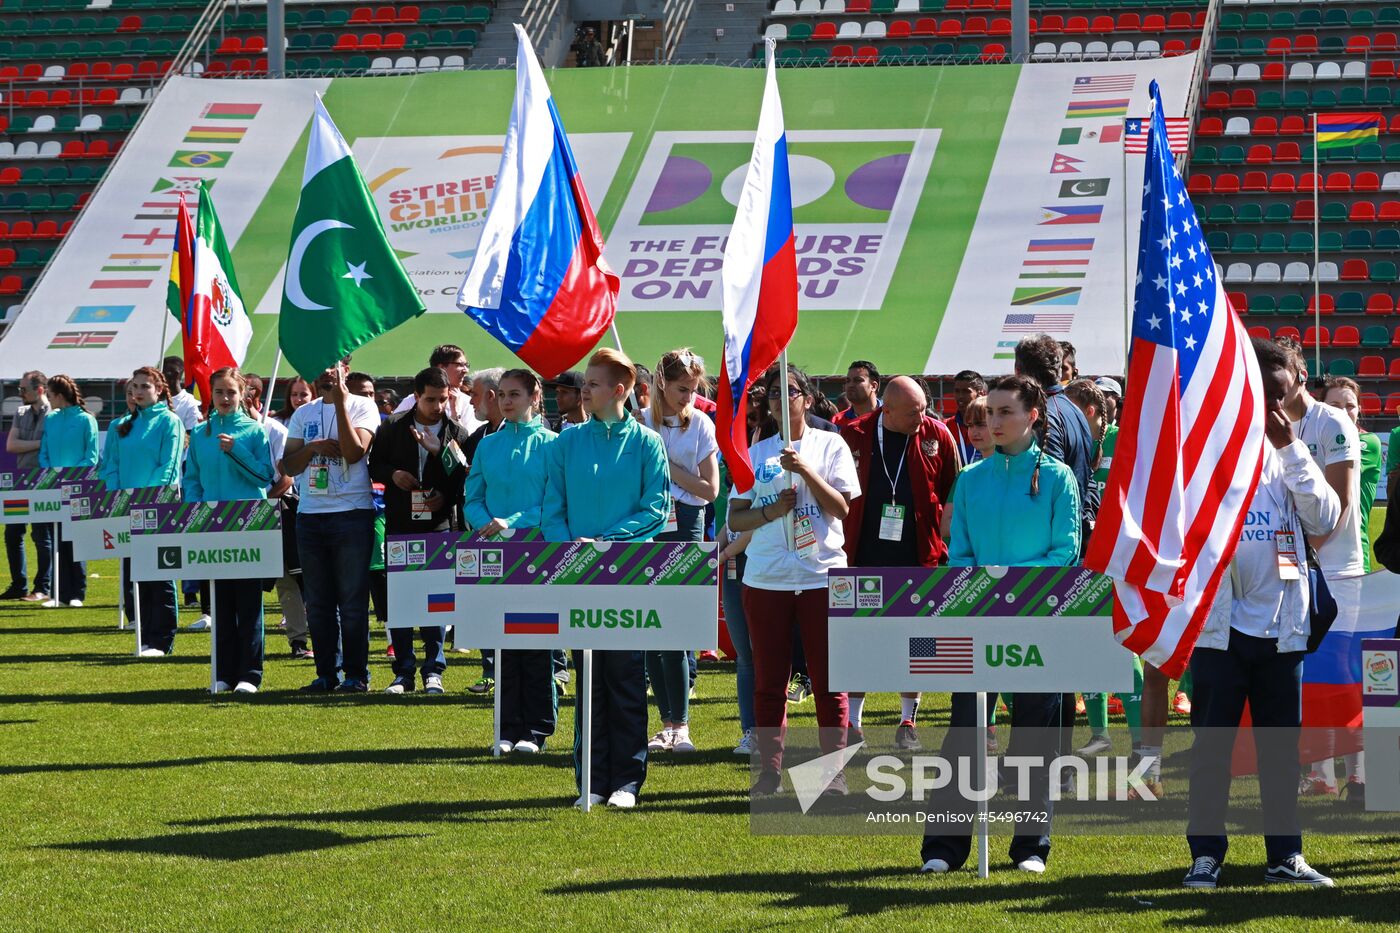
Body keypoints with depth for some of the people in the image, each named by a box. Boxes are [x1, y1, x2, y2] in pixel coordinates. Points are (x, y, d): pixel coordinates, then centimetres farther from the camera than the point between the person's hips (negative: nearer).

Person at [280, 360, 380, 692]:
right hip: (310, 515, 5)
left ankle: (356, 673, 2)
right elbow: (289, 466, 11)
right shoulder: (304, 414, 13)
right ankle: (326, 673, 13)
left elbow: (354, 451, -15)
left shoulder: (362, 407, 0)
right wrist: (311, 448, -9)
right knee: (318, 602, 7)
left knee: (353, 600, -3)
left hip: (352, 513, -5)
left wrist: (340, 401, -14)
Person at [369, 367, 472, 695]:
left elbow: (467, 480, 2)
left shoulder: (457, 433, 2)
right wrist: (392, 474, -8)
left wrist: (447, 497, -14)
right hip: (400, 524, 1)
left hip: (440, 524, -1)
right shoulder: (393, 428, 5)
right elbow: (374, 465, 11)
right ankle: (403, 671, 10)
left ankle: (433, 669, 6)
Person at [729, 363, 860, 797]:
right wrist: (772, 511, -10)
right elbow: (735, 519, 8)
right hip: (765, 578, 2)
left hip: (821, 576, -2)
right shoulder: (756, 453, 11)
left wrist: (805, 469, -15)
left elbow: (841, 507, -5)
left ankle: (834, 770, 3)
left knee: (828, 680, -1)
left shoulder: (830, 445, 5)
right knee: (768, 680, 4)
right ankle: (769, 769, 10)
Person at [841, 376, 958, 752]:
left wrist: (941, 540, 2)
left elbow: (953, 494, 6)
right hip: (866, 555, 0)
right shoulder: (854, 436, -2)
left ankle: (908, 723, 15)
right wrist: (841, 544, 2)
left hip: (918, 556, 0)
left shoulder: (937, 435, -2)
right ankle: (852, 722, 12)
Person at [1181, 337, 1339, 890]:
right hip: (1220, 622, -3)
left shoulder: (1289, 451, 11)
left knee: (1282, 744, 7)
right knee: (1212, 743, 0)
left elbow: (1325, 520, -1)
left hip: (1282, 625, 3)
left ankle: (1285, 854, 13)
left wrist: (1291, 449, -6)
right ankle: (1206, 854, 6)